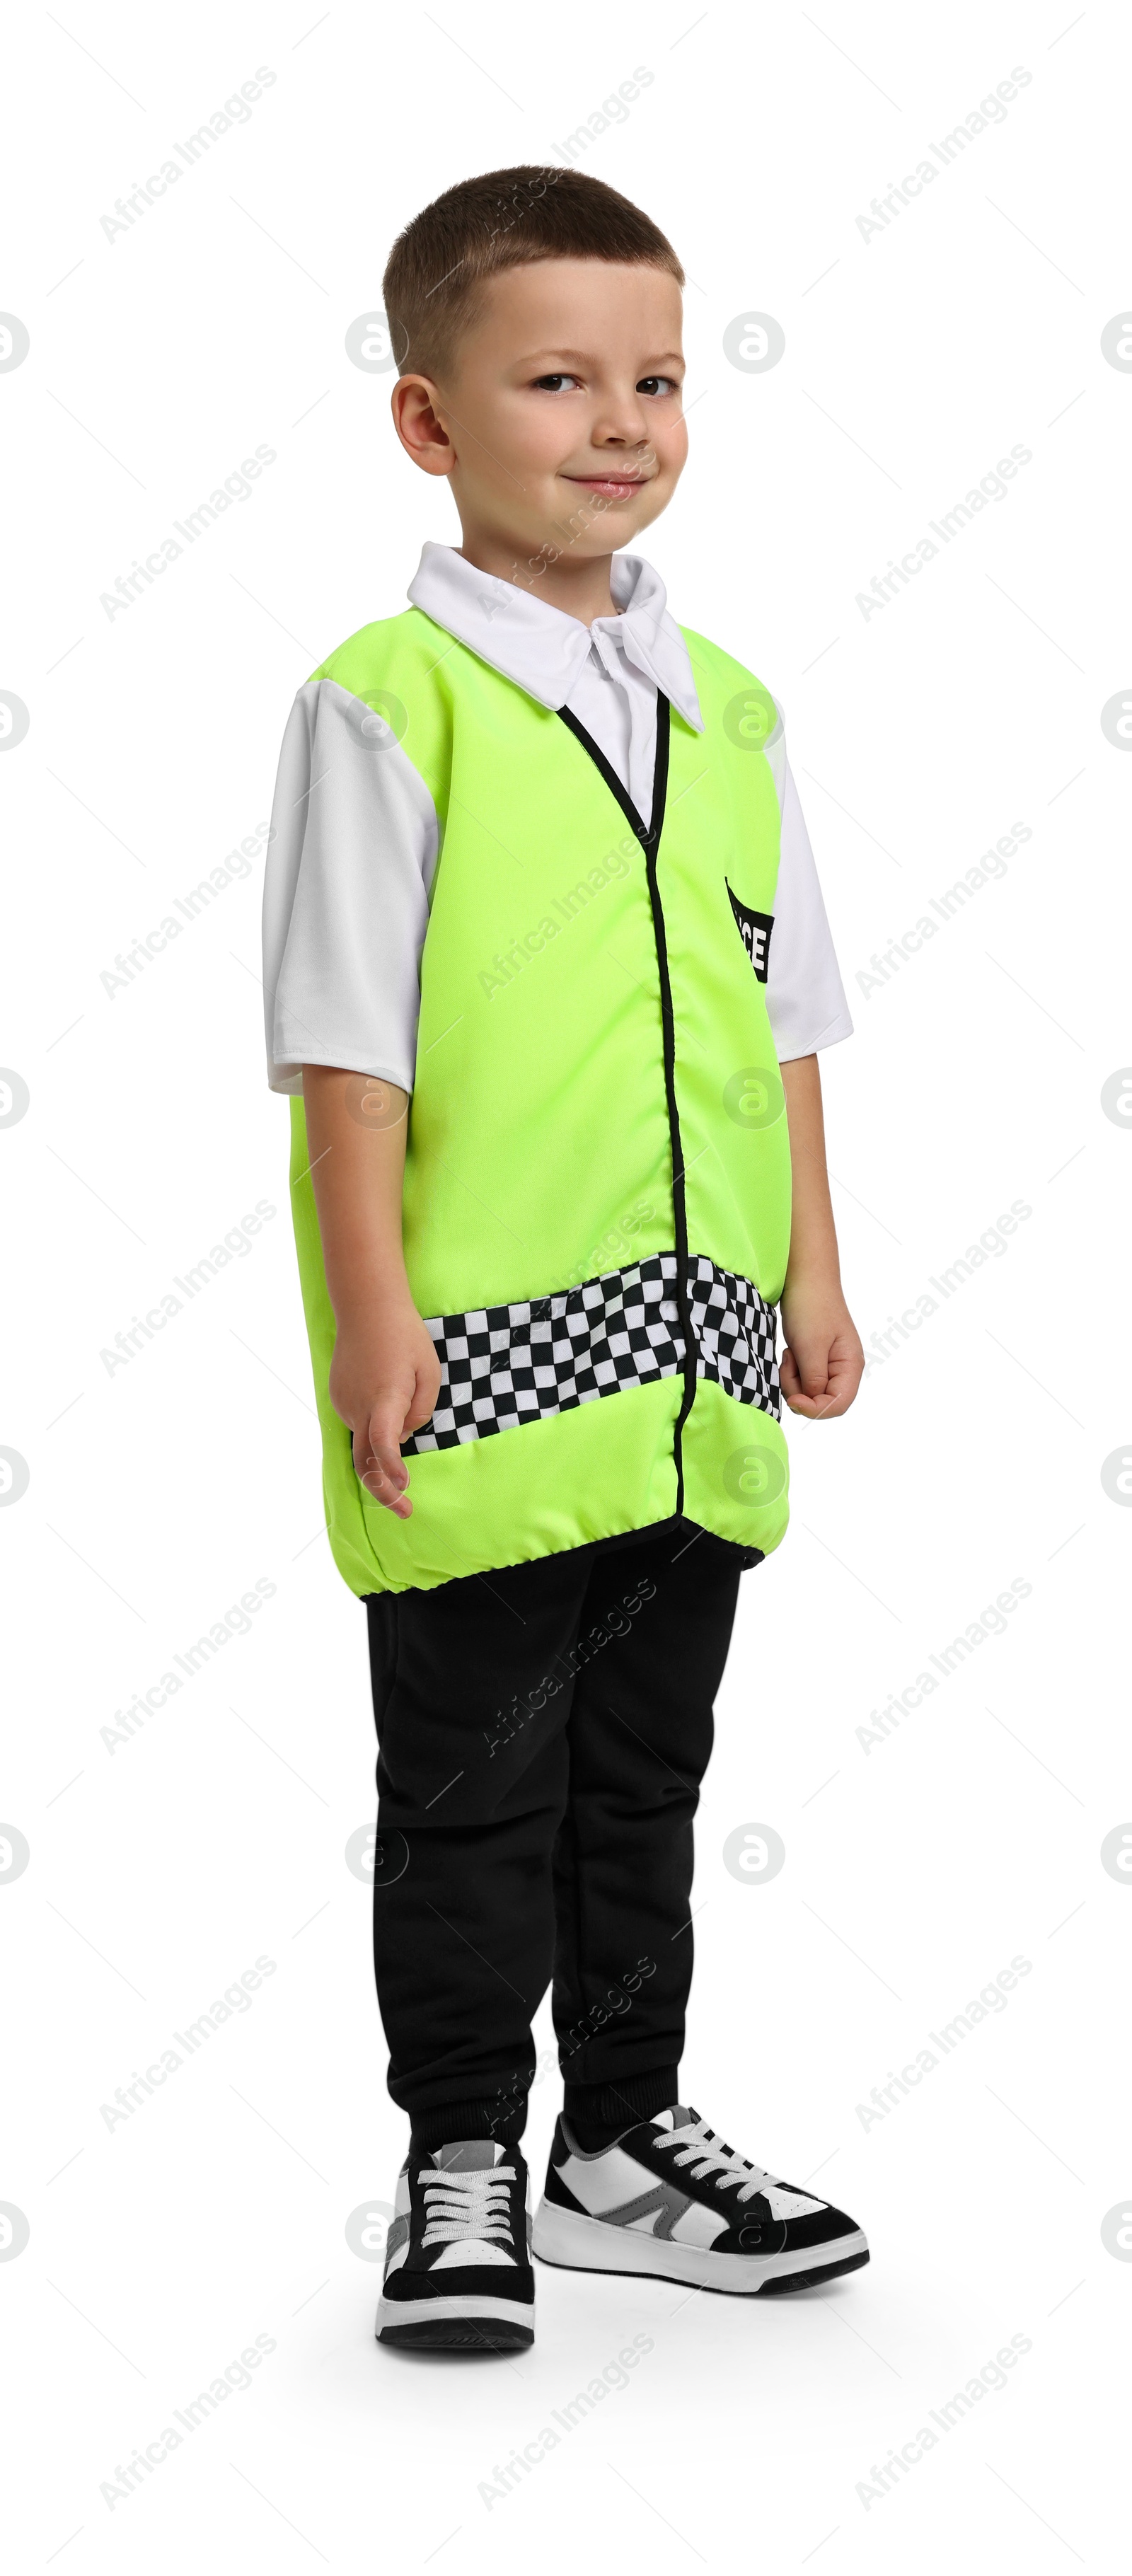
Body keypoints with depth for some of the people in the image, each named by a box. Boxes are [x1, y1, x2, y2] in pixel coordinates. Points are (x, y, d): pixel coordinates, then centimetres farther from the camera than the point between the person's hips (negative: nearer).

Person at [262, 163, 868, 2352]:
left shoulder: (727, 712, 11)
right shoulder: (387, 703, -7)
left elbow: (781, 1021, 14)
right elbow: (345, 1038, -10)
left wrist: (812, 1270, 11)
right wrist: (373, 1314, -14)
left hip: (696, 1380, 6)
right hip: (484, 1360, -5)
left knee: (646, 1774, 16)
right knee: (474, 1790, 6)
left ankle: (627, 2136, 30)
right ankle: (462, 2167, 20)